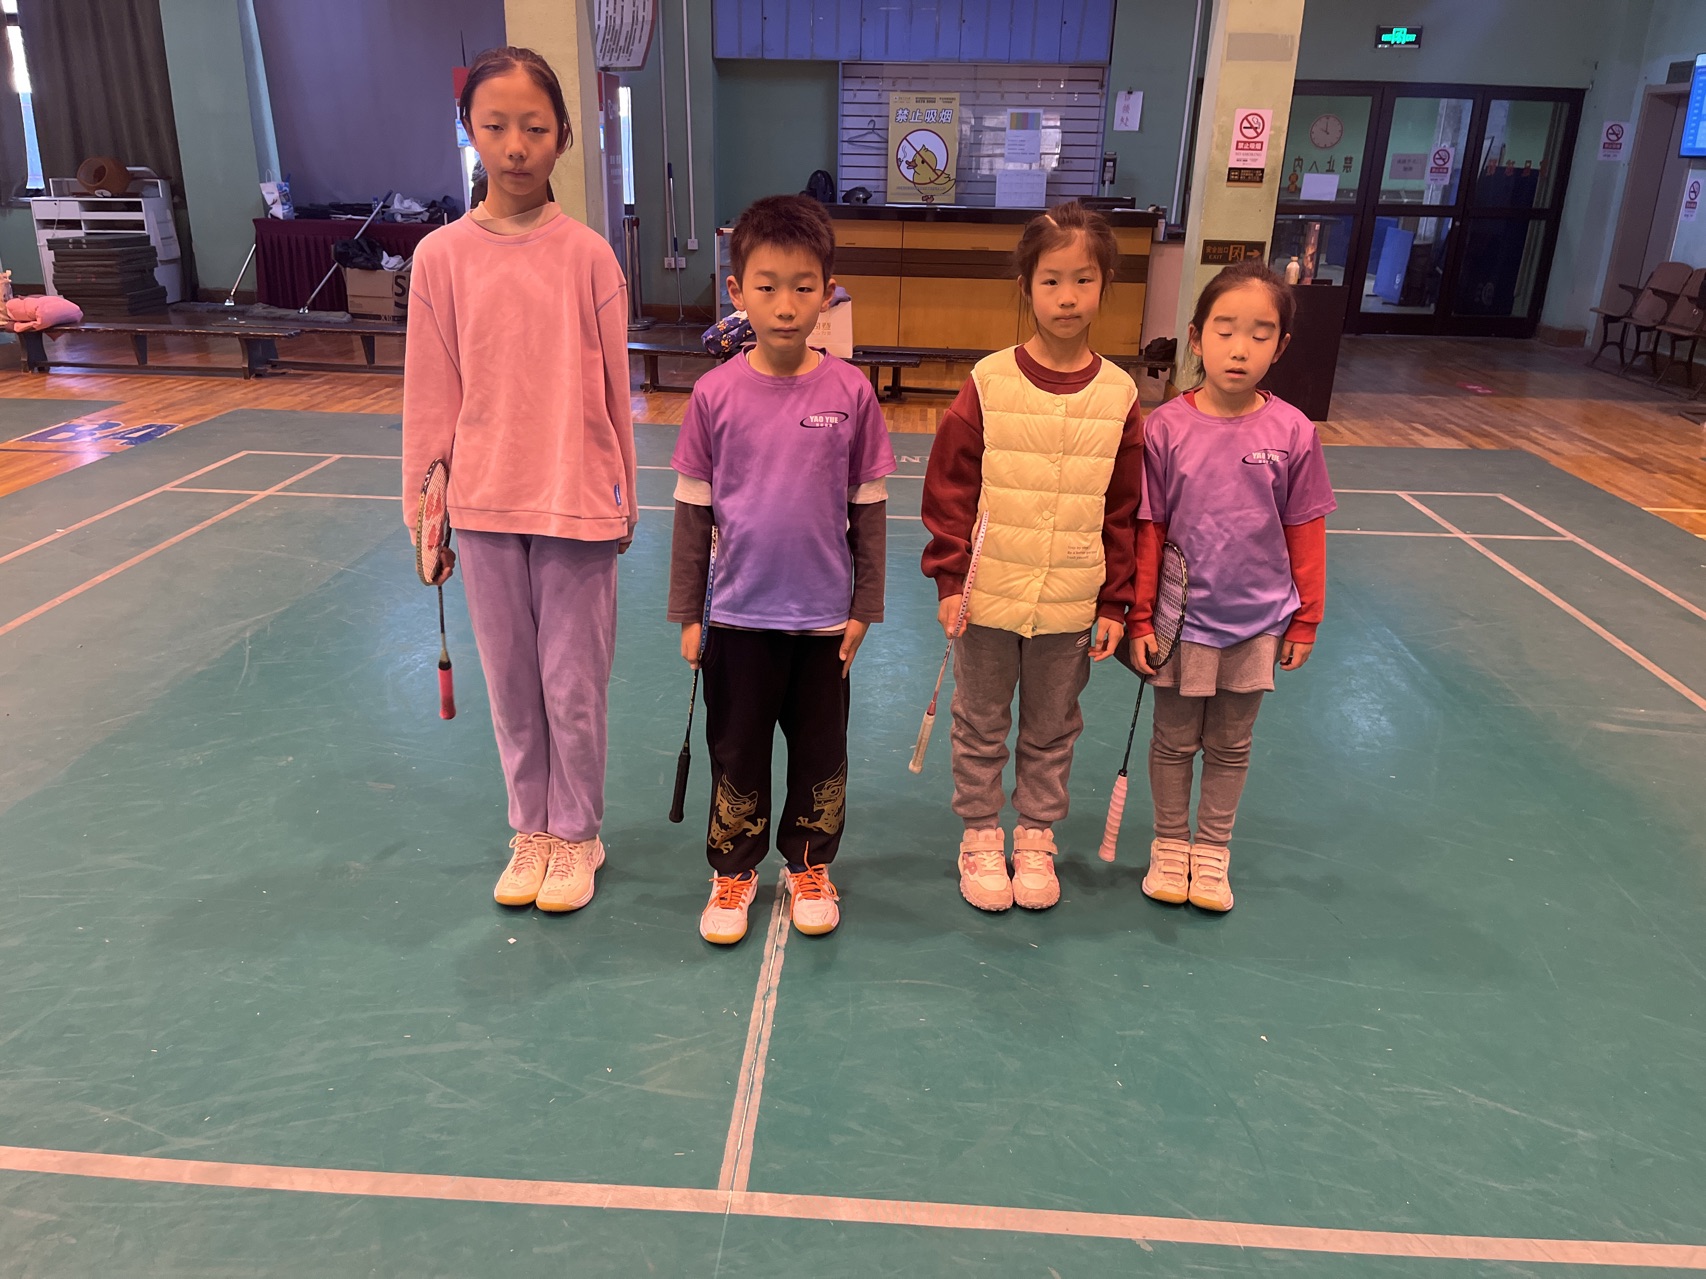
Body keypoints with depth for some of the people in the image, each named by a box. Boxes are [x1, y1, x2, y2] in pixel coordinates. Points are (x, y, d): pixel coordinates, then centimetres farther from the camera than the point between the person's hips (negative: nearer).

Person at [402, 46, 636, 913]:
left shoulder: (588, 256, -5)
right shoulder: (441, 256, -1)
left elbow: (613, 390, 0)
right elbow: (431, 394, 3)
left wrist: (623, 499, 4)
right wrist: (423, 505, 4)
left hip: (578, 503, -2)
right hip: (484, 503, 2)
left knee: (574, 686, 8)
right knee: (510, 682, 13)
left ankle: (576, 835, 28)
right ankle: (531, 831, 32)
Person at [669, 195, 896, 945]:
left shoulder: (850, 392, -8)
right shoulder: (715, 394, -8)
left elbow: (869, 508, 0)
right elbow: (693, 510, -1)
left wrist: (864, 606, 0)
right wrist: (686, 613, 1)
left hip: (825, 616, 0)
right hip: (739, 615, 0)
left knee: (820, 751, 15)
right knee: (735, 752, 14)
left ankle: (810, 866, 37)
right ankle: (734, 871, 35)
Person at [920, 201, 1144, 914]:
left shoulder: (1119, 396, -3)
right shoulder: (988, 384, -8)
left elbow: (1124, 510, 2)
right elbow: (949, 489, -4)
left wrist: (1115, 602, 2)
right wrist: (949, 578, -8)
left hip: (1071, 606, 1)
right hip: (987, 596, -1)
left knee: (1052, 731, 16)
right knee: (981, 727, 13)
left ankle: (1036, 838, 35)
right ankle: (981, 838, 32)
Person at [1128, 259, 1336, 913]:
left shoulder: (1293, 432, -8)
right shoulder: (1167, 427, -11)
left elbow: (1305, 534, 0)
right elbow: (1147, 532, -6)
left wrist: (1305, 620, 4)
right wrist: (1140, 619, -4)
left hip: (1258, 624, 1)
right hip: (1183, 620, -1)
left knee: (1230, 747, 16)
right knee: (1174, 742, 15)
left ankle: (1212, 851, 35)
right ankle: (1170, 845, 35)